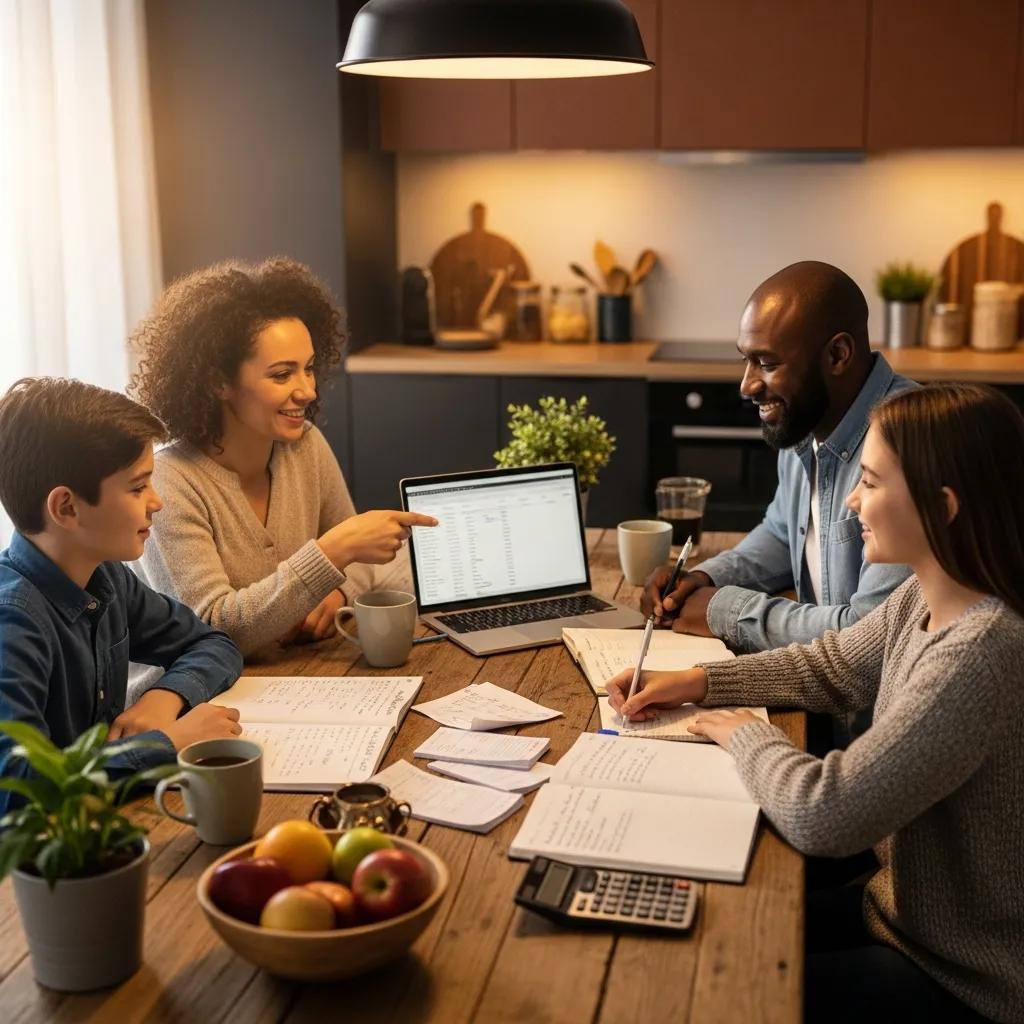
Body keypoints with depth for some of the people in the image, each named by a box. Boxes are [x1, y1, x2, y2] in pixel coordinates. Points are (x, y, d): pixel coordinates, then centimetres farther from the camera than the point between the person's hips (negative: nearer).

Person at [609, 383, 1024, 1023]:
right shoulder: (924, 600, -5)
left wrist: (745, 734, -14)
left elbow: (821, 818, -33)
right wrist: (700, 681, 3)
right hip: (905, 909, 7)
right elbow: (830, 667, 14)